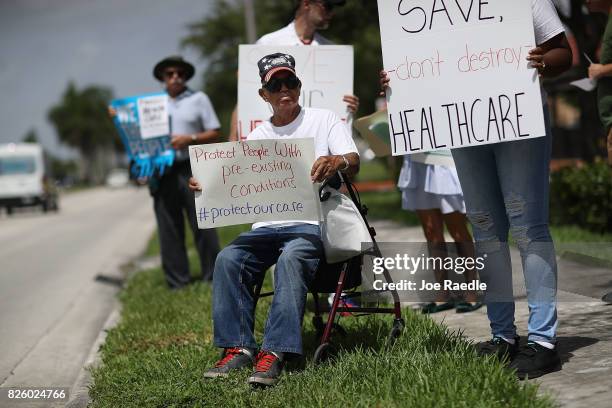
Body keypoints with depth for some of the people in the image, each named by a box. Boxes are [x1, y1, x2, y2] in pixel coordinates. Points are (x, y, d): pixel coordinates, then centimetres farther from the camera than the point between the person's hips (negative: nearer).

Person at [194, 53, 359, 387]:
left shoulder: (323, 119, 8)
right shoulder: (257, 137, 19)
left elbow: (354, 163, -4)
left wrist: (337, 162, -29)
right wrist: (206, 187, -9)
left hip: (311, 223, -4)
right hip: (266, 226, 4)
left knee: (291, 258, -36)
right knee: (228, 259, -23)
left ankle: (274, 352, -40)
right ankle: (238, 347, -22)